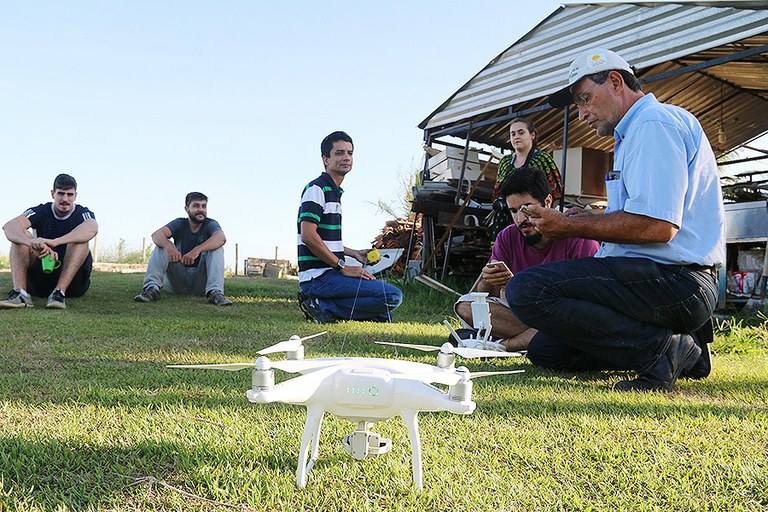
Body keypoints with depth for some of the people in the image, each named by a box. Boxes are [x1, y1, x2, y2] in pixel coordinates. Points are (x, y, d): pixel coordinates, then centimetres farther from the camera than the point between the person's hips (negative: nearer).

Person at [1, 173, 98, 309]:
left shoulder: (82, 213, -2)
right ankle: (20, 293, -31)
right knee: (20, 235, -14)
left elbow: (92, 228, -31)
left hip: (72, 280, -2)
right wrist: (32, 243, -42)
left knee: (80, 239, -24)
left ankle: (59, 293, -36)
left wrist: (54, 242, -44)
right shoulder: (41, 212, 3)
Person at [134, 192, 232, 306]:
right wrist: (169, 246, -40)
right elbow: (157, 235, -16)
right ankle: (152, 288, -32)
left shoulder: (210, 224, -2)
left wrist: (197, 250, -43)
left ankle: (215, 292, -40)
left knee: (216, 248, -22)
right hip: (177, 280, 2)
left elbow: (221, 238, -27)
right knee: (163, 244, -15)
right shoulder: (180, 223, 4)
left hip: (200, 282, -1)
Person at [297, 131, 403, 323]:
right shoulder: (316, 189, -9)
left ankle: (324, 306, 5)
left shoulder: (334, 192, 20)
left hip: (330, 273, 10)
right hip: (318, 276, -10)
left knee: (383, 316, 14)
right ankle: (324, 307, -13)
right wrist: (343, 267, -17)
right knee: (392, 296, -20)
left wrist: (354, 253, 15)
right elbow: (308, 236, -20)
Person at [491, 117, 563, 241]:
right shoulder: (505, 161, 16)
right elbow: (497, 192, 24)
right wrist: (498, 203, 3)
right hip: (503, 221, 5)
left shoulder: (542, 159, 0)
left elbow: (556, 190, -4)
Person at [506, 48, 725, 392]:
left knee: (527, 289, -25)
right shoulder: (634, 132, 24)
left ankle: (661, 350, -17)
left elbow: (657, 226, -23)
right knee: (545, 350, 14)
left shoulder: (655, 122, -11)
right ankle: (679, 343, 8)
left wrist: (571, 227, -12)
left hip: (676, 279, -11)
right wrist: (581, 220, 8)